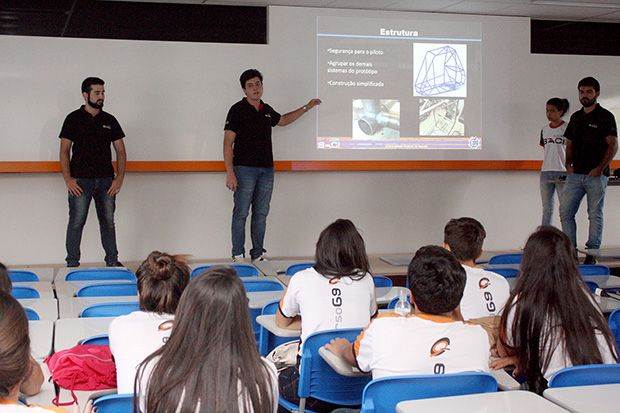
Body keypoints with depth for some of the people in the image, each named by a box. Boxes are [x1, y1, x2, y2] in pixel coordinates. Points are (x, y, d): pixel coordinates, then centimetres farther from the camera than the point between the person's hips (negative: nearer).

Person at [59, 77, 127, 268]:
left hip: (106, 180, 3)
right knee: (76, 222, -1)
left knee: (108, 222, 8)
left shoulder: (110, 121, 10)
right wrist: (67, 178, -10)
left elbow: (120, 151, 10)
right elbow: (64, 150, -1)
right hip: (80, 180, -3)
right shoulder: (74, 119, 1)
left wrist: (120, 177, -1)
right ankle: (72, 264, 7)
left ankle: (112, 262, 17)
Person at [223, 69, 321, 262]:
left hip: (266, 170, 6)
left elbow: (283, 120, 37)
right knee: (241, 213, -4)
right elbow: (228, 142, -9)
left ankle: (258, 255, 16)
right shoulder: (238, 110, -4)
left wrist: (306, 107, 36)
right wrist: (230, 173, -18)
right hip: (245, 168, -6)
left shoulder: (267, 110, 14)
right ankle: (238, 256, 3)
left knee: (261, 214, 8)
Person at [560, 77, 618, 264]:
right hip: (575, 174, 6)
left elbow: (613, 146, -7)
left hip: (597, 175, -5)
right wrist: (568, 164, 5)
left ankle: (592, 253, 9)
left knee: (595, 215, 2)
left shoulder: (605, 116, -3)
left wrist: (600, 168, -14)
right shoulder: (575, 117, 14)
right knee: (565, 212, 2)